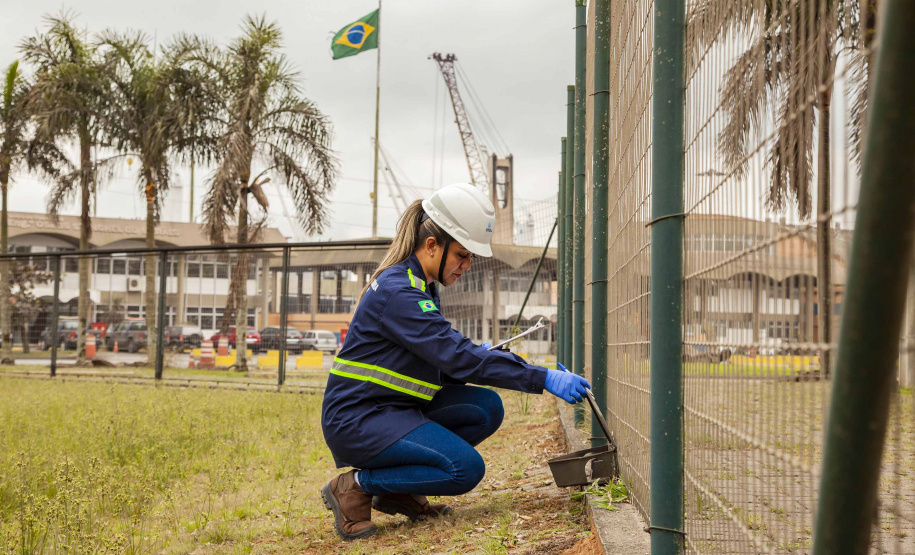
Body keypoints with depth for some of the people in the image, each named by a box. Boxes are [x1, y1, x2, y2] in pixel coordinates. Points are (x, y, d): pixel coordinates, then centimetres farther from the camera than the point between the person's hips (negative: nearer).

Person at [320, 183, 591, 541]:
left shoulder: (421, 286, 12)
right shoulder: (398, 292, -21)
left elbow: (441, 357, 16)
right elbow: (458, 357, -27)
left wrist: (478, 355, -5)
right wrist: (543, 379, -28)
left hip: (392, 409, 10)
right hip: (357, 420, -10)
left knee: (486, 408, -3)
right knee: (466, 468, -20)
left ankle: (397, 492, 6)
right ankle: (356, 487, -6)